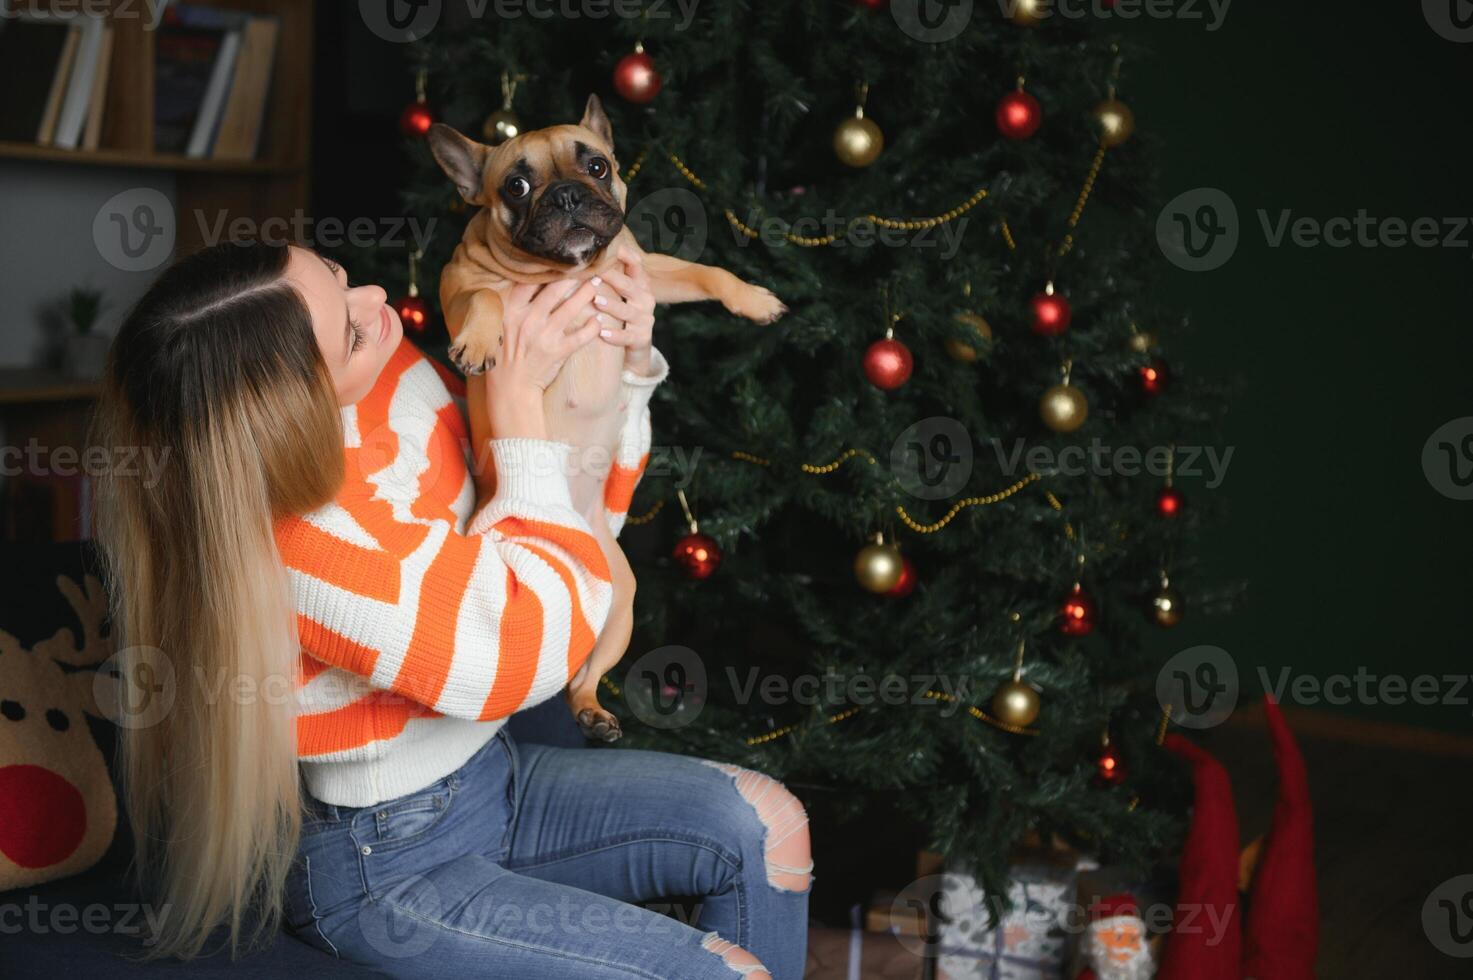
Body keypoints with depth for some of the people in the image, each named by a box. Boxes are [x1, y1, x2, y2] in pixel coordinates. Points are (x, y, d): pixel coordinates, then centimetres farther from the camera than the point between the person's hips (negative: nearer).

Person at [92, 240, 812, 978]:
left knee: (765, 823, 0)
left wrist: (628, 363, -11)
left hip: (482, 774, 8)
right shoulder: (292, 545, -33)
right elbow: (533, 645, -26)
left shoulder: (395, 373, -8)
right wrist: (516, 397, -24)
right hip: (383, 869, -8)